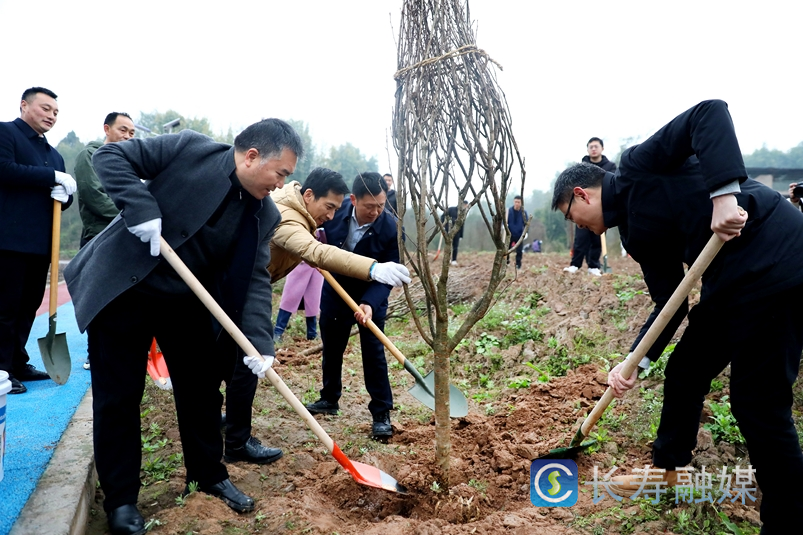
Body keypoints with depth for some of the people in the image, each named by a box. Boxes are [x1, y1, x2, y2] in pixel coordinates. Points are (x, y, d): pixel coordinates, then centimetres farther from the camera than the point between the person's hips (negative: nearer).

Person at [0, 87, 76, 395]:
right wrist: (54, 177, -16)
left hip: (41, 241, 7)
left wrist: (64, 194, -2)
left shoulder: (54, 154, 22)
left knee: (29, 304, 12)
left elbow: (65, 195, 22)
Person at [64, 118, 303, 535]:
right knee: (118, 396, 4)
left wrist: (259, 340, -19)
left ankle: (209, 474, 32)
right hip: (122, 289, -4)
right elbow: (110, 156, -14)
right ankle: (120, 496, 21)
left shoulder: (265, 215, -5)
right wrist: (140, 208, -29)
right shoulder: (190, 150, -16)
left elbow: (256, 280, -7)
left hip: (187, 302, 5)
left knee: (203, 390, 11)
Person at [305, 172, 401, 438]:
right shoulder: (337, 210, -20)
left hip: (370, 297, -3)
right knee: (331, 348, 15)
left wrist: (370, 304, -40)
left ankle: (382, 414, 6)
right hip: (335, 292, 4)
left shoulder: (390, 229, -27)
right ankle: (329, 399, 34)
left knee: (373, 353, -5)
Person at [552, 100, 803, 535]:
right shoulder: (636, 234, 16)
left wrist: (723, 192, -30)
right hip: (731, 280, 10)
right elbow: (670, 303, 13)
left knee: (759, 404, -4)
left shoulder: (638, 166, -5)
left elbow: (710, 114, -18)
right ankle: (668, 470, 39)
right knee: (683, 373, 18)